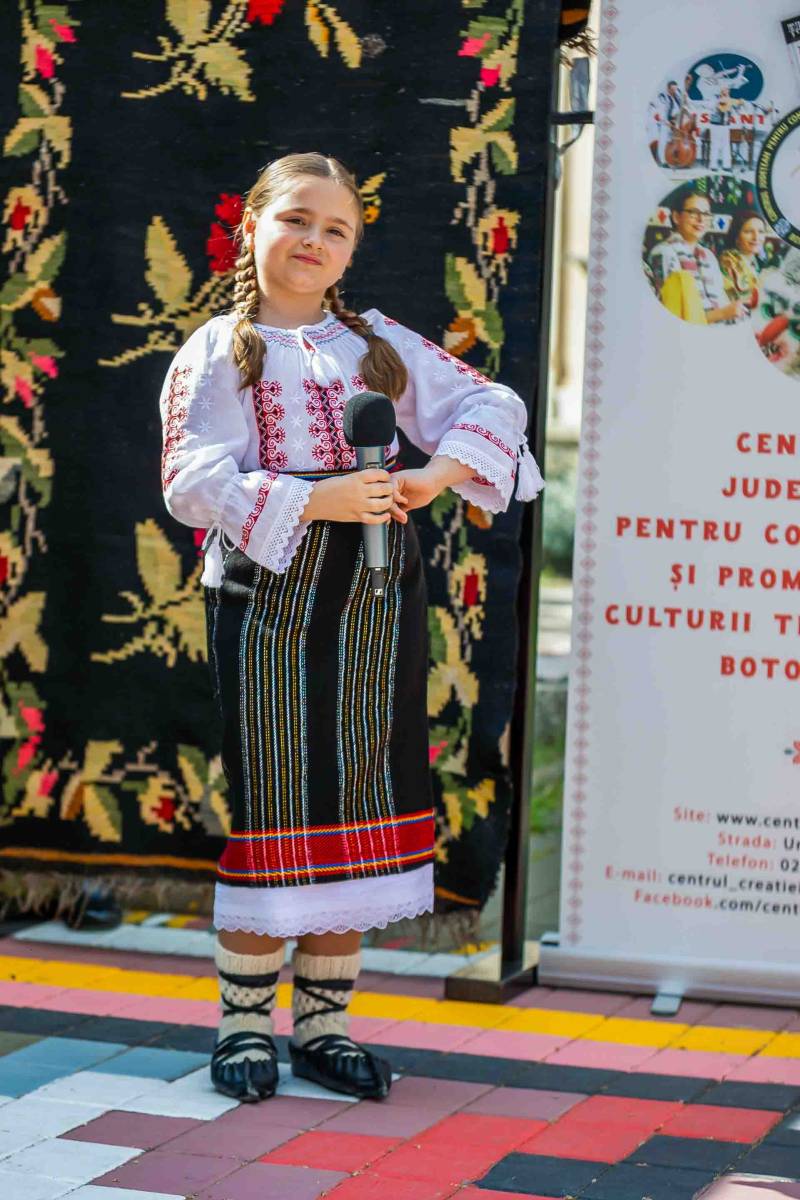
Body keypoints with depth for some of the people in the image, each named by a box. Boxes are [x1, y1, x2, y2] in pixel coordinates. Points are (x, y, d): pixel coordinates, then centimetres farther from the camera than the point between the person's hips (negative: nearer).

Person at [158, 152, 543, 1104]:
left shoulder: (382, 344, 14)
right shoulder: (216, 351, 4)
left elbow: (493, 404, 7)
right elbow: (193, 481, -8)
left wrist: (438, 474, -12)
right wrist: (310, 502, -19)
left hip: (373, 598, 4)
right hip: (264, 592, -3)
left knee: (355, 794, 5)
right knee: (266, 798, -3)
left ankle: (323, 1023, 15)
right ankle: (245, 1023, 8)